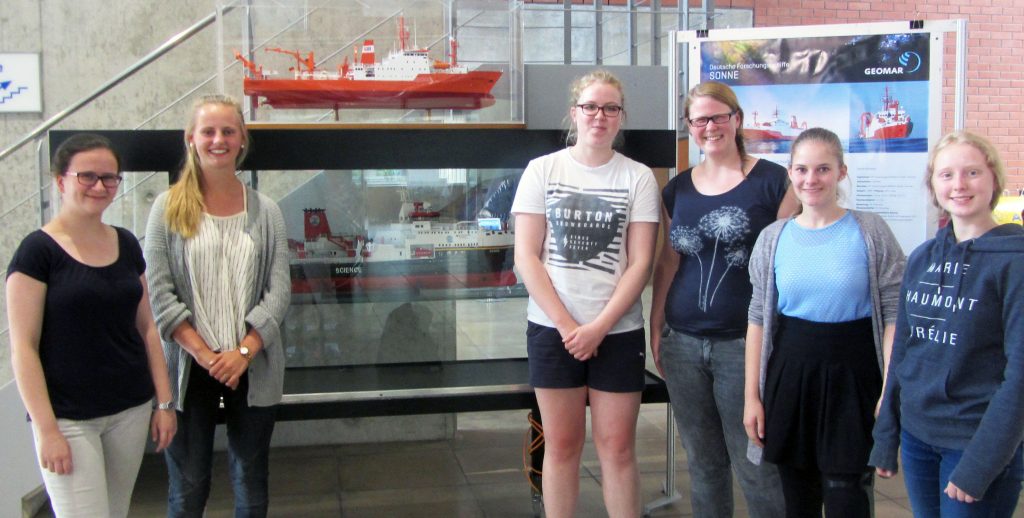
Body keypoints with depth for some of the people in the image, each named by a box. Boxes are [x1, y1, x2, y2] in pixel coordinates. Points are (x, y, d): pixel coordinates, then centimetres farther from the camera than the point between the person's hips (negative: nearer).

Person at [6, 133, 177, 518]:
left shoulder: (126, 244, 8)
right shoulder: (39, 250, -8)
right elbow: (23, 348, -10)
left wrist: (164, 402, 8)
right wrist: (47, 429, -14)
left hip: (131, 411, 5)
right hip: (68, 418, -5)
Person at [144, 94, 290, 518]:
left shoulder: (265, 211, 5)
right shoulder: (169, 208, 1)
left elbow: (279, 290, 0)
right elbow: (158, 292, -5)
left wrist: (244, 352, -12)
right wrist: (202, 353, -13)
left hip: (252, 367, 2)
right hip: (189, 368, -1)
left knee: (251, 482, 12)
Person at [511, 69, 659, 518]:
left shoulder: (638, 177, 1)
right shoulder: (542, 169, 1)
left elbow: (640, 263, -3)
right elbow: (526, 257, -3)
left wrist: (599, 326, -12)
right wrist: (566, 324, -9)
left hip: (618, 330, 0)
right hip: (552, 328, 1)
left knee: (617, 446, 5)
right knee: (561, 444, 9)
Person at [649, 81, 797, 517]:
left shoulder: (771, 181, -3)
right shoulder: (677, 189, 11)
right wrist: (656, 327, 10)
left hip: (744, 344, -4)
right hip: (684, 345, 5)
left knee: (755, 466, 0)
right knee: (702, 463, 15)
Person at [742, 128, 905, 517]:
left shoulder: (870, 232, -3)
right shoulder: (773, 238, 4)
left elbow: (894, 315, -3)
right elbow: (759, 319, 7)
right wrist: (752, 396, 4)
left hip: (854, 378, -2)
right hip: (790, 375, 3)